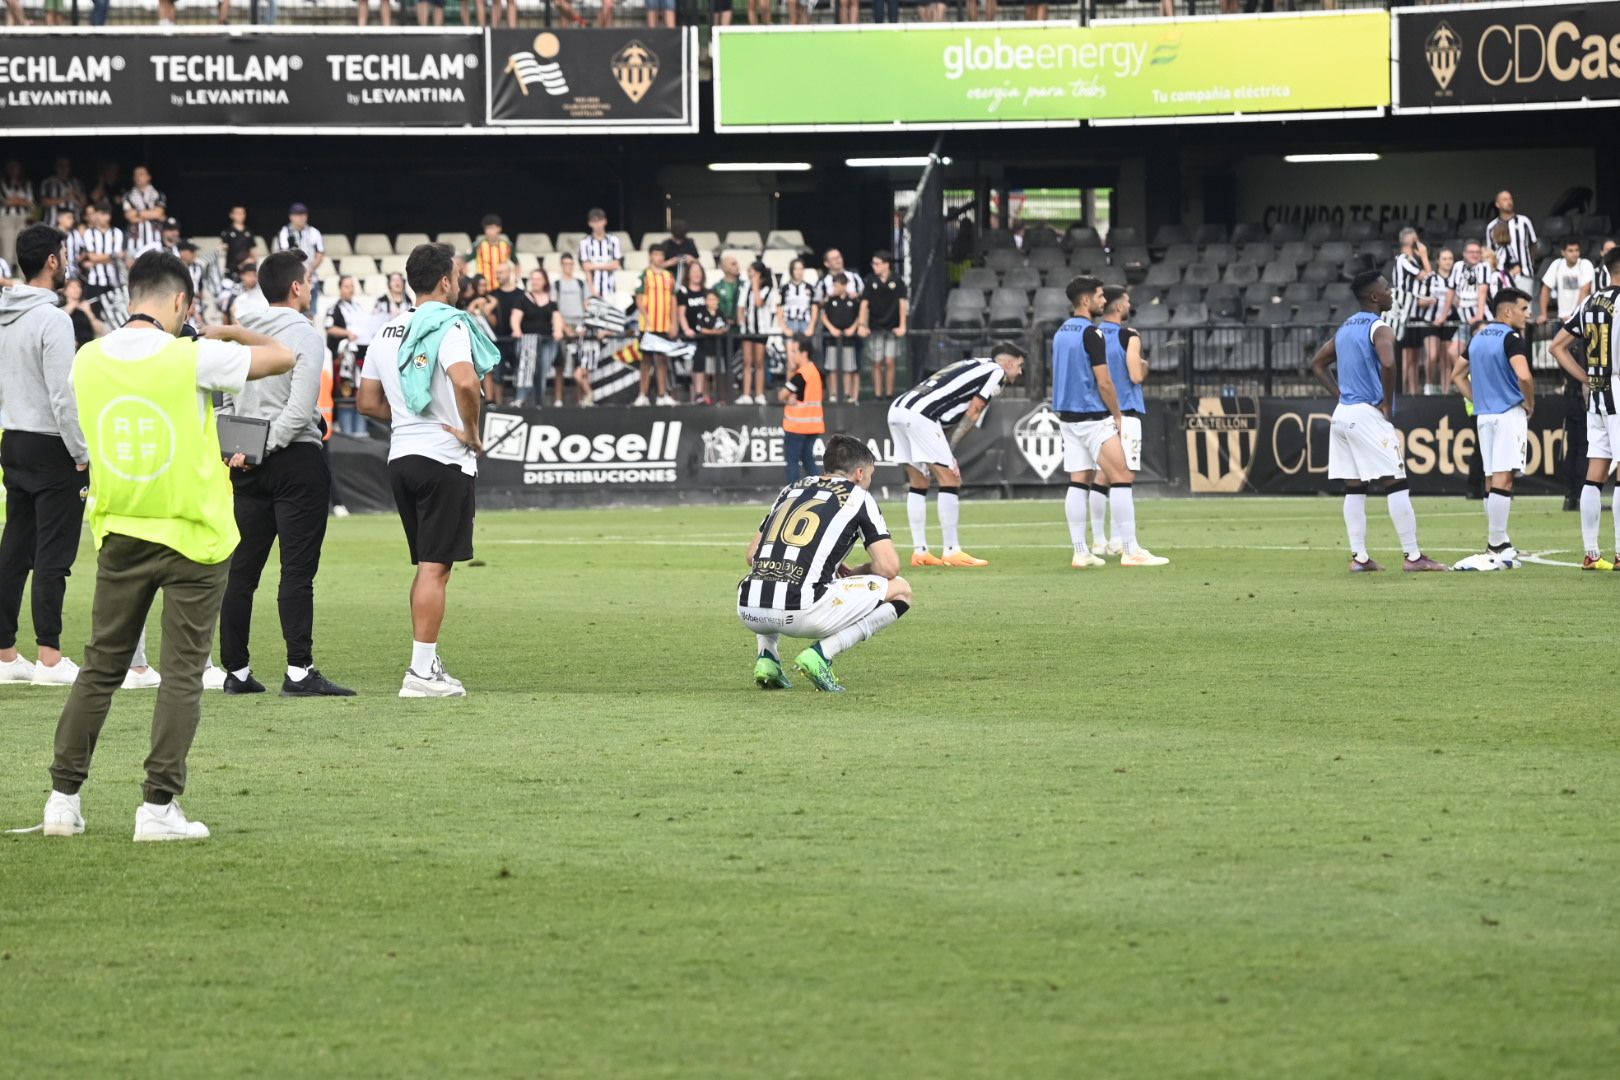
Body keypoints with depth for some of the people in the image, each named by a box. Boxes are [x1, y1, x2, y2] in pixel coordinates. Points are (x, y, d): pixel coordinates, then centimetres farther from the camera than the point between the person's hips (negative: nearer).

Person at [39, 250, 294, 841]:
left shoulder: (87, 360, -1)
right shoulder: (192, 358, -15)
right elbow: (283, 356, -5)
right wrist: (231, 333, 12)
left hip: (119, 533, 4)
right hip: (192, 535, -4)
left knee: (101, 666, 13)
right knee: (182, 673, 2)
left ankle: (64, 798, 14)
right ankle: (159, 806, -2)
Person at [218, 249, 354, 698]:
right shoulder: (305, 337, -10)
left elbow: (224, 403, 9)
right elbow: (299, 412, -18)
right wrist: (261, 448, -12)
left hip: (250, 465, 6)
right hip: (296, 459, -6)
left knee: (241, 569, 9)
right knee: (297, 570, -7)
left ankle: (236, 670, 11)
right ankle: (299, 672, -11)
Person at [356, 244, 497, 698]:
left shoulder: (387, 332, 13)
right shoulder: (450, 325, -11)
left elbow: (368, 401, 16)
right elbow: (466, 382, -28)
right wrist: (471, 432, -15)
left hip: (400, 456, 7)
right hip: (444, 459, -7)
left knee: (427, 566, 17)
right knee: (435, 569, -5)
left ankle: (427, 663, 19)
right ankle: (422, 671, -7)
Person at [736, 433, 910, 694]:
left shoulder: (792, 489, 25)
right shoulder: (857, 497, 10)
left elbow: (752, 555, 29)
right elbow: (889, 567, 3)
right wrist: (853, 574, 26)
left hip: (750, 612, 6)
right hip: (800, 613, -6)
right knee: (900, 590, 11)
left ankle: (767, 657, 17)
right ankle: (821, 653, -3)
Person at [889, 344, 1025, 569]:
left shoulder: (973, 367, 30)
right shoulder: (996, 372, 6)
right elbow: (971, 414, 0)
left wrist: (947, 455, 14)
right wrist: (950, 451, 1)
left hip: (897, 409, 9)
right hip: (920, 414, -9)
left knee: (919, 484, 15)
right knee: (950, 481, -2)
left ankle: (920, 551, 16)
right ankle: (952, 551, -2)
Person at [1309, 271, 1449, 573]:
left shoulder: (1346, 328, 16)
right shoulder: (1379, 329, -11)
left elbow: (1317, 363, 25)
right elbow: (1387, 363, -29)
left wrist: (1340, 394, 16)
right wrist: (1387, 404, -16)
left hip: (1342, 413, 9)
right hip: (1367, 414, -9)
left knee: (1354, 488, 9)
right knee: (1396, 485, -6)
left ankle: (1359, 556, 9)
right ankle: (1413, 556, -9)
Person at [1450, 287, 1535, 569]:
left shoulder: (1478, 338, 14)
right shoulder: (1512, 338, -11)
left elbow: (1457, 375, 22)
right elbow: (1523, 376, -25)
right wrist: (1530, 404, -9)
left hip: (1484, 415, 8)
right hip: (1510, 414, -8)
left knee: (1494, 480, 14)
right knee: (1503, 480, -10)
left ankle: (1500, 543, 21)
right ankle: (1497, 546, -14)